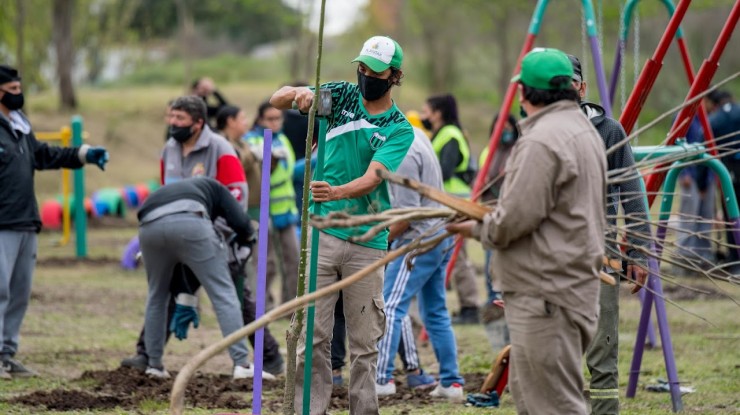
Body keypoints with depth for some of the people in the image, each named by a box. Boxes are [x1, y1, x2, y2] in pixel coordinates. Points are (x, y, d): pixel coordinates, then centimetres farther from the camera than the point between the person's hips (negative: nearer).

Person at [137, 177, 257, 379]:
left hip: (150, 225, 4)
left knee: (157, 296, 27)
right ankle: (242, 364, 0)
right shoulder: (213, 187, 35)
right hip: (189, 222, -4)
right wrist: (246, 243, 36)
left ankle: (154, 365, 29)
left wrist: (184, 295, 49)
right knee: (223, 293, 5)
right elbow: (240, 221, 16)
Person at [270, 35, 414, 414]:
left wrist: (336, 192, -36)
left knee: (365, 344, 2)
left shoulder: (399, 129, 0)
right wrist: (298, 94, -24)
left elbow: (372, 178, -15)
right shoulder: (340, 96, 6)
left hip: (367, 244, -1)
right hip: (322, 235, 1)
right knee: (313, 336, -4)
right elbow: (277, 100, 0)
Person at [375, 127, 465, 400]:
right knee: (436, 313, 14)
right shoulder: (416, 135, 7)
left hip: (419, 240, -10)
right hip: (441, 235, 10)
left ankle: (382, 378, -15)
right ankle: (451, 382, 14)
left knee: (390, 308, -10)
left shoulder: (403, 155, -20)